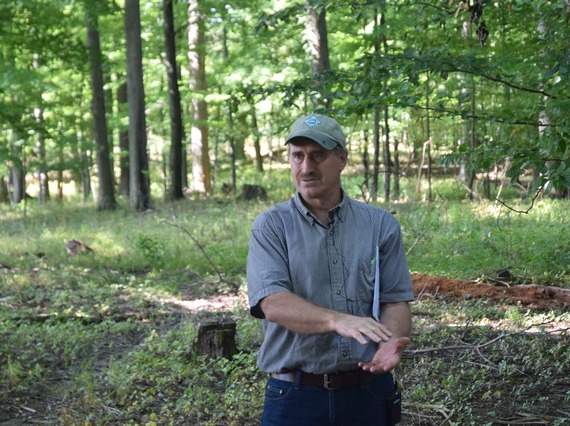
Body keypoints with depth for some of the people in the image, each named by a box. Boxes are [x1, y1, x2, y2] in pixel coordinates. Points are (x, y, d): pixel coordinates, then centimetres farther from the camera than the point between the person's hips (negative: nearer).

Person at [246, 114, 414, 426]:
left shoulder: (381, 225, 4)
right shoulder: (271, 226, -2)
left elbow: (395, 301, 1)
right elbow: (272, 302, -15)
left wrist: (390, 344, -20)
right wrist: (337, 320, -30)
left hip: (369, 391, 2)